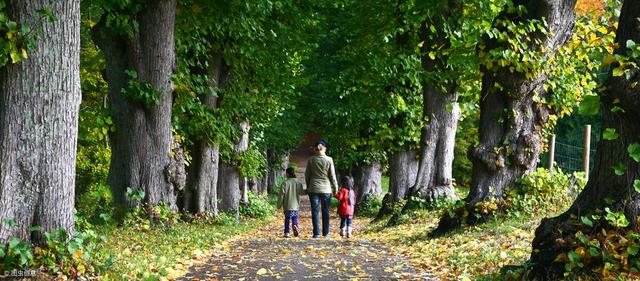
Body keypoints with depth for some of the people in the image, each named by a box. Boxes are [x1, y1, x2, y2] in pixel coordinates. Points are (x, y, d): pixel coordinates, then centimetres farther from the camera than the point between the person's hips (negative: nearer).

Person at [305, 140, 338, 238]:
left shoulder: (311, 160, -2)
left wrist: (308, 187, 18)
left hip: (313, 188, 0)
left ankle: (316, 233, 0)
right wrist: (335, 188, 9)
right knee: (325, 211, 10)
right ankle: (325, 232, 14)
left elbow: (307, 175, 5)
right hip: (326, 189, 0)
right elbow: (332, 175, -2)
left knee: (315, 211, 4)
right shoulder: (329, 160, -6)